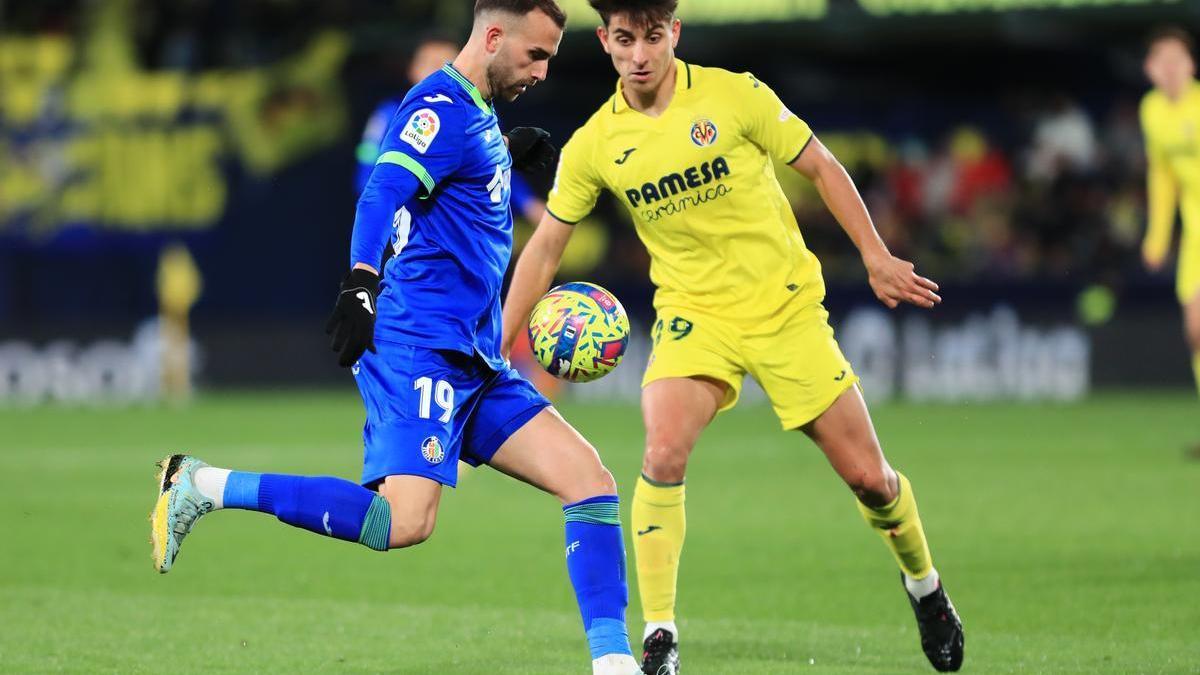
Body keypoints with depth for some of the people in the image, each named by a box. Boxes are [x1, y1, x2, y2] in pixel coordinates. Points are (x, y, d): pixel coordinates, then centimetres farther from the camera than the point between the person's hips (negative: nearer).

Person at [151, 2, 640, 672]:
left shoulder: (477, 114, 21)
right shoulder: (443, 106, -8)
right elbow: (383, 192, -24)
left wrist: (509, 154, 27)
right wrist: (361, 281, -39)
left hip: (474, 363, 10)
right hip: (420, 345, -10)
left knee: (591, 482, 0)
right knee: (406, 522, -24)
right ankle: (204, 486, -13)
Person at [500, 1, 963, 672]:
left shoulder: (733, 95, -11)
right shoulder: (594, 146, -5)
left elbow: (822, 167, -1)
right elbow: (546, 246, 5)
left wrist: (877, 257, -4)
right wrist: (496, 347, 2)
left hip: (786, 306, -1)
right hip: (694, 314, 1)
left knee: (868, 475, 2)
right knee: (664, 452, -26)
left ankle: (924, 585, 33)